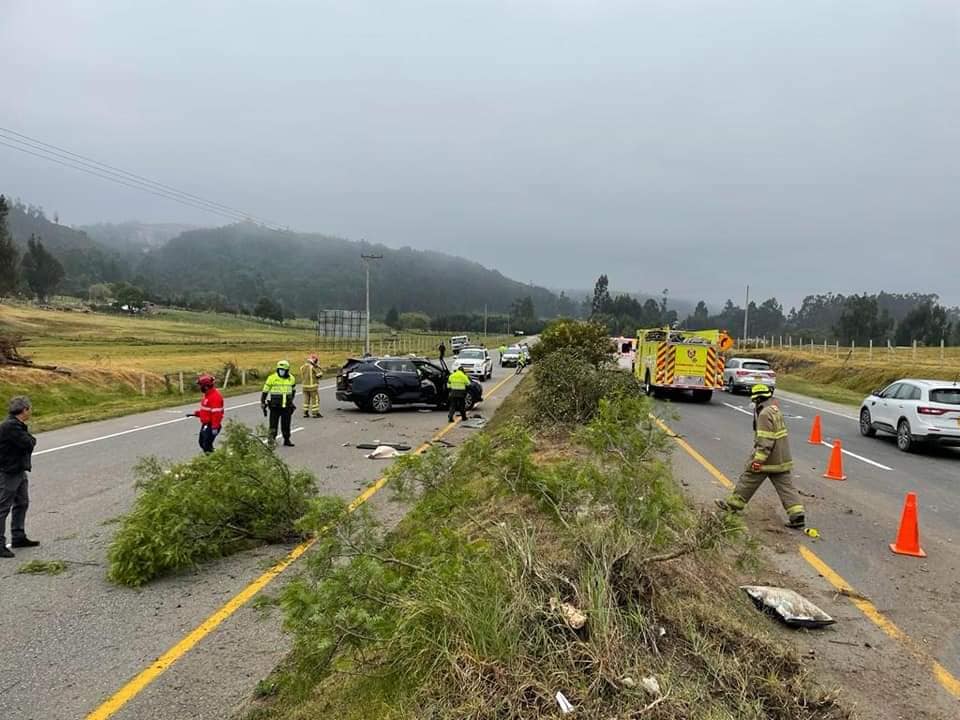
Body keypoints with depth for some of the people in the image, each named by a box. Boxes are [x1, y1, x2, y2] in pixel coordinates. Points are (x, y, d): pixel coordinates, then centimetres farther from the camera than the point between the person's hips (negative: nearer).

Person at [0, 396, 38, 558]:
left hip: (19, 470, 11)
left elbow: (29, 443, 10)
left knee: (22, 503, 19)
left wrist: (29, 440, -10)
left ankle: (18, 537, 30)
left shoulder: (17, 425, 10)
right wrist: (31, 439, -5)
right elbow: (29, 444, -24)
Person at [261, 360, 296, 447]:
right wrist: (263, 405, -2)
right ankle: (271, 441, 5)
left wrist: (291, 400, 29)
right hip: (275, 407, -3)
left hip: (287, 407, 3)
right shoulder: (272, 378, -7)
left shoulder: (291, 378, 4)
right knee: (273, 425, -3)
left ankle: (287, 440, 22)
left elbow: (293, 390, 23)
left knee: (286, 425, 9)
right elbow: (265, 392, -1)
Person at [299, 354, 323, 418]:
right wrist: (318, 367, -1)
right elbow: (319, 375, -10)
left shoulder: (302, 367, 10)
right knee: (315, 399, 0)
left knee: (306, 399, 12)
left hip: (305, 386, 6)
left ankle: (305, 413, 11)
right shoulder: (313, 367, -12)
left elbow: (301, 377, 14)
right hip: (313, 386, -6)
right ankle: (315, 413, -1)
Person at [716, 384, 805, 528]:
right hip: (782, 459, 8)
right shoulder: (776, 411, 13)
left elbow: (765, 441, -24)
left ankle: (732, 504, 20)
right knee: (785, 486, 6)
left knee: (748, 480, 7)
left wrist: (758, 460, -23)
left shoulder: (765, 414, -18)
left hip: (767, 458, -8)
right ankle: (797, 514, -1)